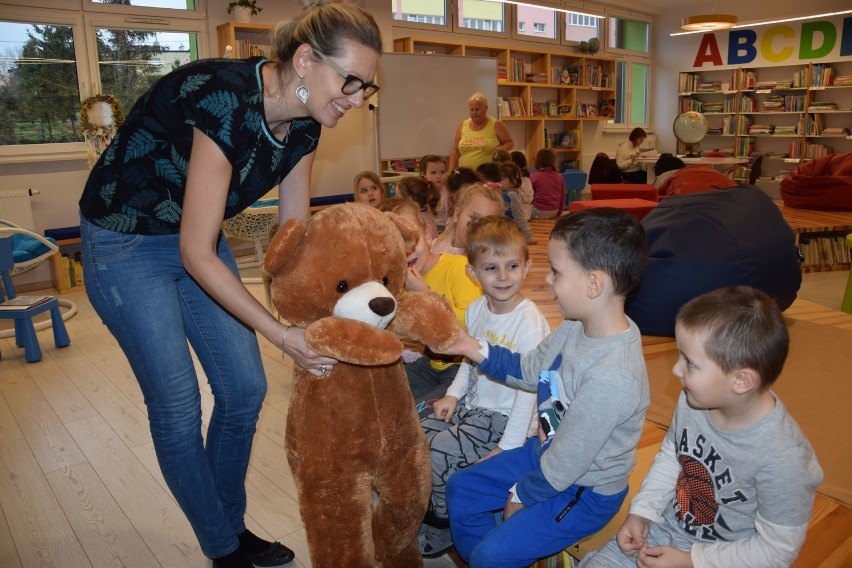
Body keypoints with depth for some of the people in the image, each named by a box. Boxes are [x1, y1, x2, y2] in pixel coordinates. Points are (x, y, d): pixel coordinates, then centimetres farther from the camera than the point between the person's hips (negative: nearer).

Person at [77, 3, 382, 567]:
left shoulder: (302, 123, -9)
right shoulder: (225, 102, -33)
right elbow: (197, 255, -29)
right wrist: (283, 334, -28)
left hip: (197, 237, 7)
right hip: (125, 242, -7)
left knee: (245, 388, 6)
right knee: (177, 407, 0)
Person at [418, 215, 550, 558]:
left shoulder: (530, 322, -23)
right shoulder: (476, 309, -1)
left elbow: (529, 389, -22)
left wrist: (508, 446, -20)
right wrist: (453, 394, 1)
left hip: (505, 417, -7)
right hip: (471, 404, 7)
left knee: (438, 453, -16)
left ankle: (446, 526, 12)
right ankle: (430, 506, 24)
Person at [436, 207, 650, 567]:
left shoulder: (611, 377, -37)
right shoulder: (578, 325, -12)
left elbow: (564, 467, -26)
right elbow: (530, 371, 6)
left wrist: (522, 495, -9)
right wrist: (474, 349, -6)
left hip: (585, 491, -8)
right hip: (547, 453, 8)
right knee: (461, 489, 13)